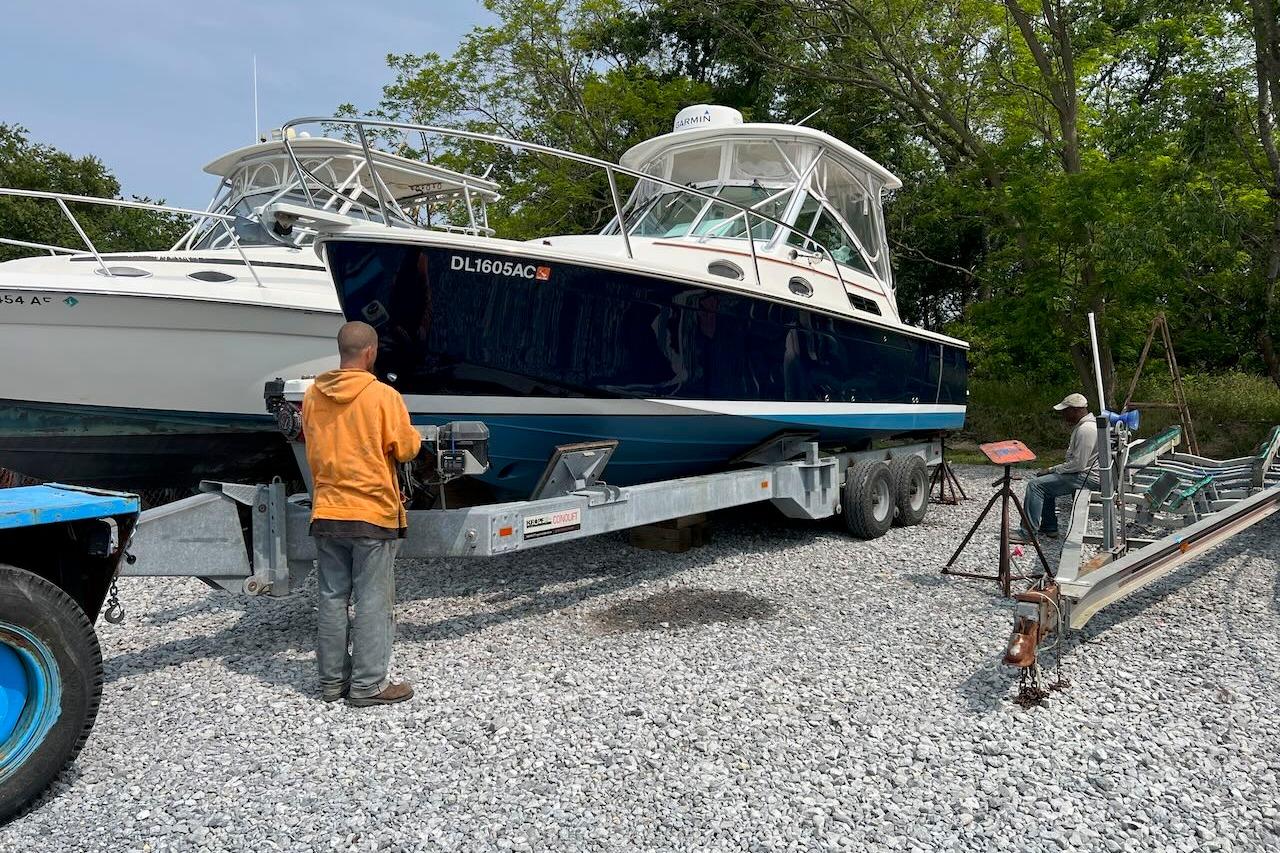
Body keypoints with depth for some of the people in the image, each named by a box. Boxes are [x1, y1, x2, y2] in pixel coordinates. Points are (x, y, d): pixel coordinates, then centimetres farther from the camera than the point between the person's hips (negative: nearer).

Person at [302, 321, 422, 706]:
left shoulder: (312, 395, 3)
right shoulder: (383, 396, -13)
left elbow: (313, 448, 15)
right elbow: (406, 449, -8)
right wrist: (414, 434, 12)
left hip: (326, 512, 5)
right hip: (374, 514, -5)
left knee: (332, 599, 13)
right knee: (373, 602, 4)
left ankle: (332, 680, 23)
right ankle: (369, 685, 10)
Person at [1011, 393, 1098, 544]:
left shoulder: (1085, 430, -22)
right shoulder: (1082, 425, 13)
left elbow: (1078, 464, -24)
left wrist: (1054, 469, -13)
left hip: (1084, 477, -11)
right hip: (1081, 472, 11)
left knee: (1035, 485, -15)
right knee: (1044, 481, 22)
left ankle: (1028, 533, -14)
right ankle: (1049, 527, 22)